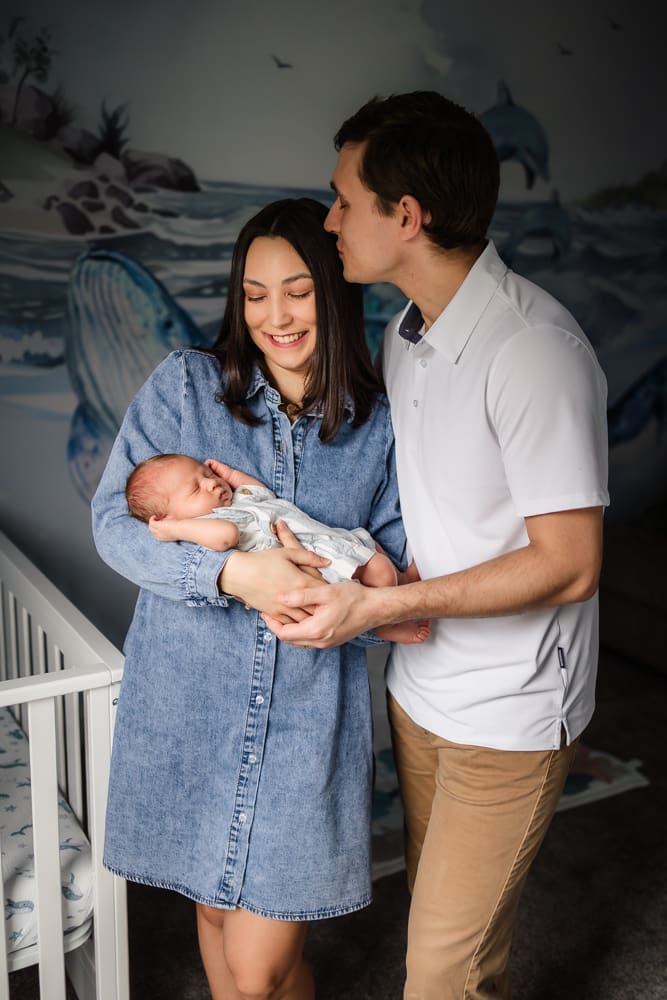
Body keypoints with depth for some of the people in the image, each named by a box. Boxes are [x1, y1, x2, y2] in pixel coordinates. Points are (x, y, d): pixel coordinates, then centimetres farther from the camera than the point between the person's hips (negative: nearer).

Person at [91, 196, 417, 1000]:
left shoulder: (377, 428, 0)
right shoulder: (185, 384, -3)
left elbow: (396, 556, 6)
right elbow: (114, 520, -8)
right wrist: (232, 572, -24)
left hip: (307, 715, -1)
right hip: (191, 703, 1)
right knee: (214, 902, 22)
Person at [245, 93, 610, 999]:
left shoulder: (534, 349, -24)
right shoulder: (406, 335, 4)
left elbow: (568, 565, -23)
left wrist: (378, 605, -25)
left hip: (507, 713, -7)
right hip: (421, 685, 8)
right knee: (443, 907, 23)